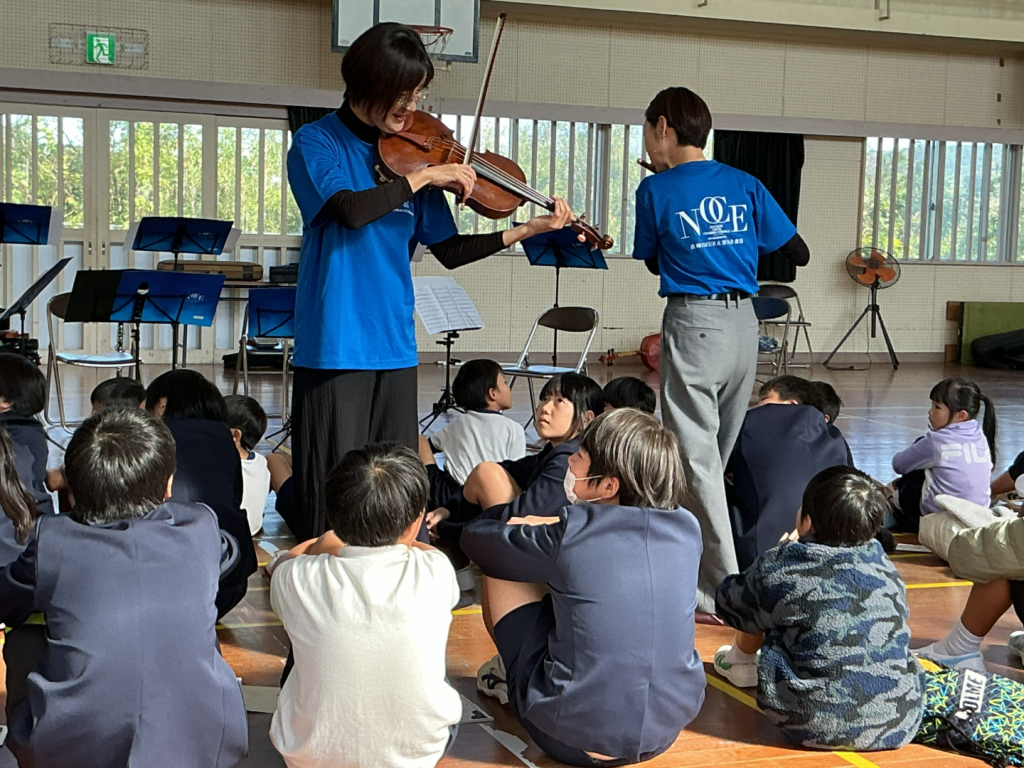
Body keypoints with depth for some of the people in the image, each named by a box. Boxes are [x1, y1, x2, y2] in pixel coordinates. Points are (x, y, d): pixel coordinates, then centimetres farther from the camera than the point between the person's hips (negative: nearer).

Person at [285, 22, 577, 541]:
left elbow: (448, 251, 11)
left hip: (395, 344, 5)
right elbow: (351, 209, -24)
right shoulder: (316, 142, -4)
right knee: (332, 491, -4)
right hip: (334, 343, -5)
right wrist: (425, 176, -16)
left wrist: (527, 230, 3)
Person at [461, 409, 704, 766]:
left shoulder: (569, 534, -16)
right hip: (668, 730, 5)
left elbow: (475, 537, 3)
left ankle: (512, 677, 31)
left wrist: (528, 526, 22)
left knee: (499, 566, 11)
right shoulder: (687, 528, -3)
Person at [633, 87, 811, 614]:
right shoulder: (745, 185, 6)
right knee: (718, 453, 16)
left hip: (692, 323, -5)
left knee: (697, 457, -3)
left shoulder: (656, 190, -5)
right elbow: (798, 253, 8)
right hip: (743, 320, 6)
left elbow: (651, 261, 8)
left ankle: (721, 592, -6)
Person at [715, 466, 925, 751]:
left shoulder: (780, 569, -9)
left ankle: (743, 661, 50)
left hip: (816, 727, -3)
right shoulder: (886, 568, 2)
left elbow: (728, 601, 10)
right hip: (899, 723, 3)